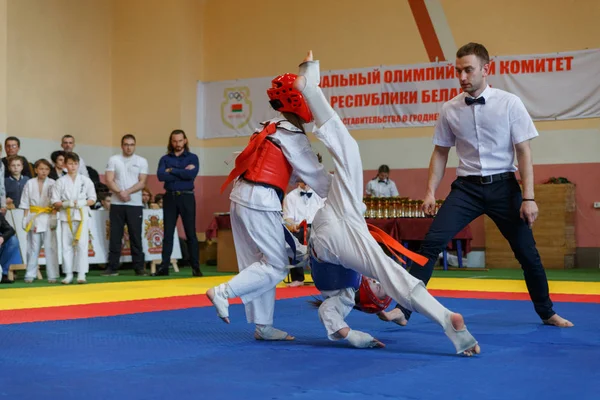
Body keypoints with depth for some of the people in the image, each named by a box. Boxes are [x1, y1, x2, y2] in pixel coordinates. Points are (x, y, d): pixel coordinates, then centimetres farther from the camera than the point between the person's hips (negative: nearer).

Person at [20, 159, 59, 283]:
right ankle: (30, 274, 15)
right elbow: (26, 204, 7)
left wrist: (53, 219, -8)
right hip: (34, 219, 1)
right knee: (33, 248, 6)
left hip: (48, 218, -1)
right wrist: (26, 219, 1)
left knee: (50, 247, -2)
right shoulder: (30, 183, 5)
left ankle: (52, 275, 4)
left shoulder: (52, 184, 0)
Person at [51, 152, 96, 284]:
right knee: (67, 245, 3)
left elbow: (92, 199, 5)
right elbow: (55, 202, 2)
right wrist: (66, 204, -16)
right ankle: (68, 274, 11)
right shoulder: (60, 182, 3)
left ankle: (81, 274, -4)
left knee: (81, 244, -7)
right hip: (66, 215, 1)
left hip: (82, 215, -1)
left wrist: (83, 203, -13)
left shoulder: (86, 181, 3)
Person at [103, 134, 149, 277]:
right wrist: (120, 192, -17)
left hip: (135, 204, 0)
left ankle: (139, 267, 6)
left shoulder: (142, 161, 5)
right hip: (116, 204, 1)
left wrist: (127, 192, -15)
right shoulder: (113, 160, 6)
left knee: (136, 237, 2)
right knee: (115, 236, 3)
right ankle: (112, 267, 8)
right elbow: (109, 181, -2)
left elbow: (142, 183, -3)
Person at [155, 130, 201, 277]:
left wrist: (172, 171, -8)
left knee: (190, 233, 0)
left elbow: (192, 174, -15)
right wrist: (183, 173, -10)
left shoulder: (192, 157, 4)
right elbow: (161, 176, -9)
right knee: (168, 233, 4)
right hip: (170, 197, 2)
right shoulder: (165, 159, 8)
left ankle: (195, 267, 4)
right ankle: (164, 266, 8)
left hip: (186, 197, -2)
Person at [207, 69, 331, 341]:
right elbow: (314, 174, -5)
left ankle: (263, 326, 17)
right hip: (260, 201, -9)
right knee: (276, 265, -1)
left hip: (243, 196, 10)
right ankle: (223, 293, -8)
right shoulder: (291, 134, -9)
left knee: (259, 263, 12)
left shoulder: (274, 128, 19)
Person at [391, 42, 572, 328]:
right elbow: (440, 153, 10)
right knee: (432, 242, -13)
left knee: (526, 252, 7)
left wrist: (528, 197, -10)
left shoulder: (509, 103, -7)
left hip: (503, 186, -1)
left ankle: (547, 313, 29)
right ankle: (404, 308, -7)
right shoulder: (450, 109, 0)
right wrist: (430, 192, 3)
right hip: (467, 187, 1)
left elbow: (523, 152, -6)